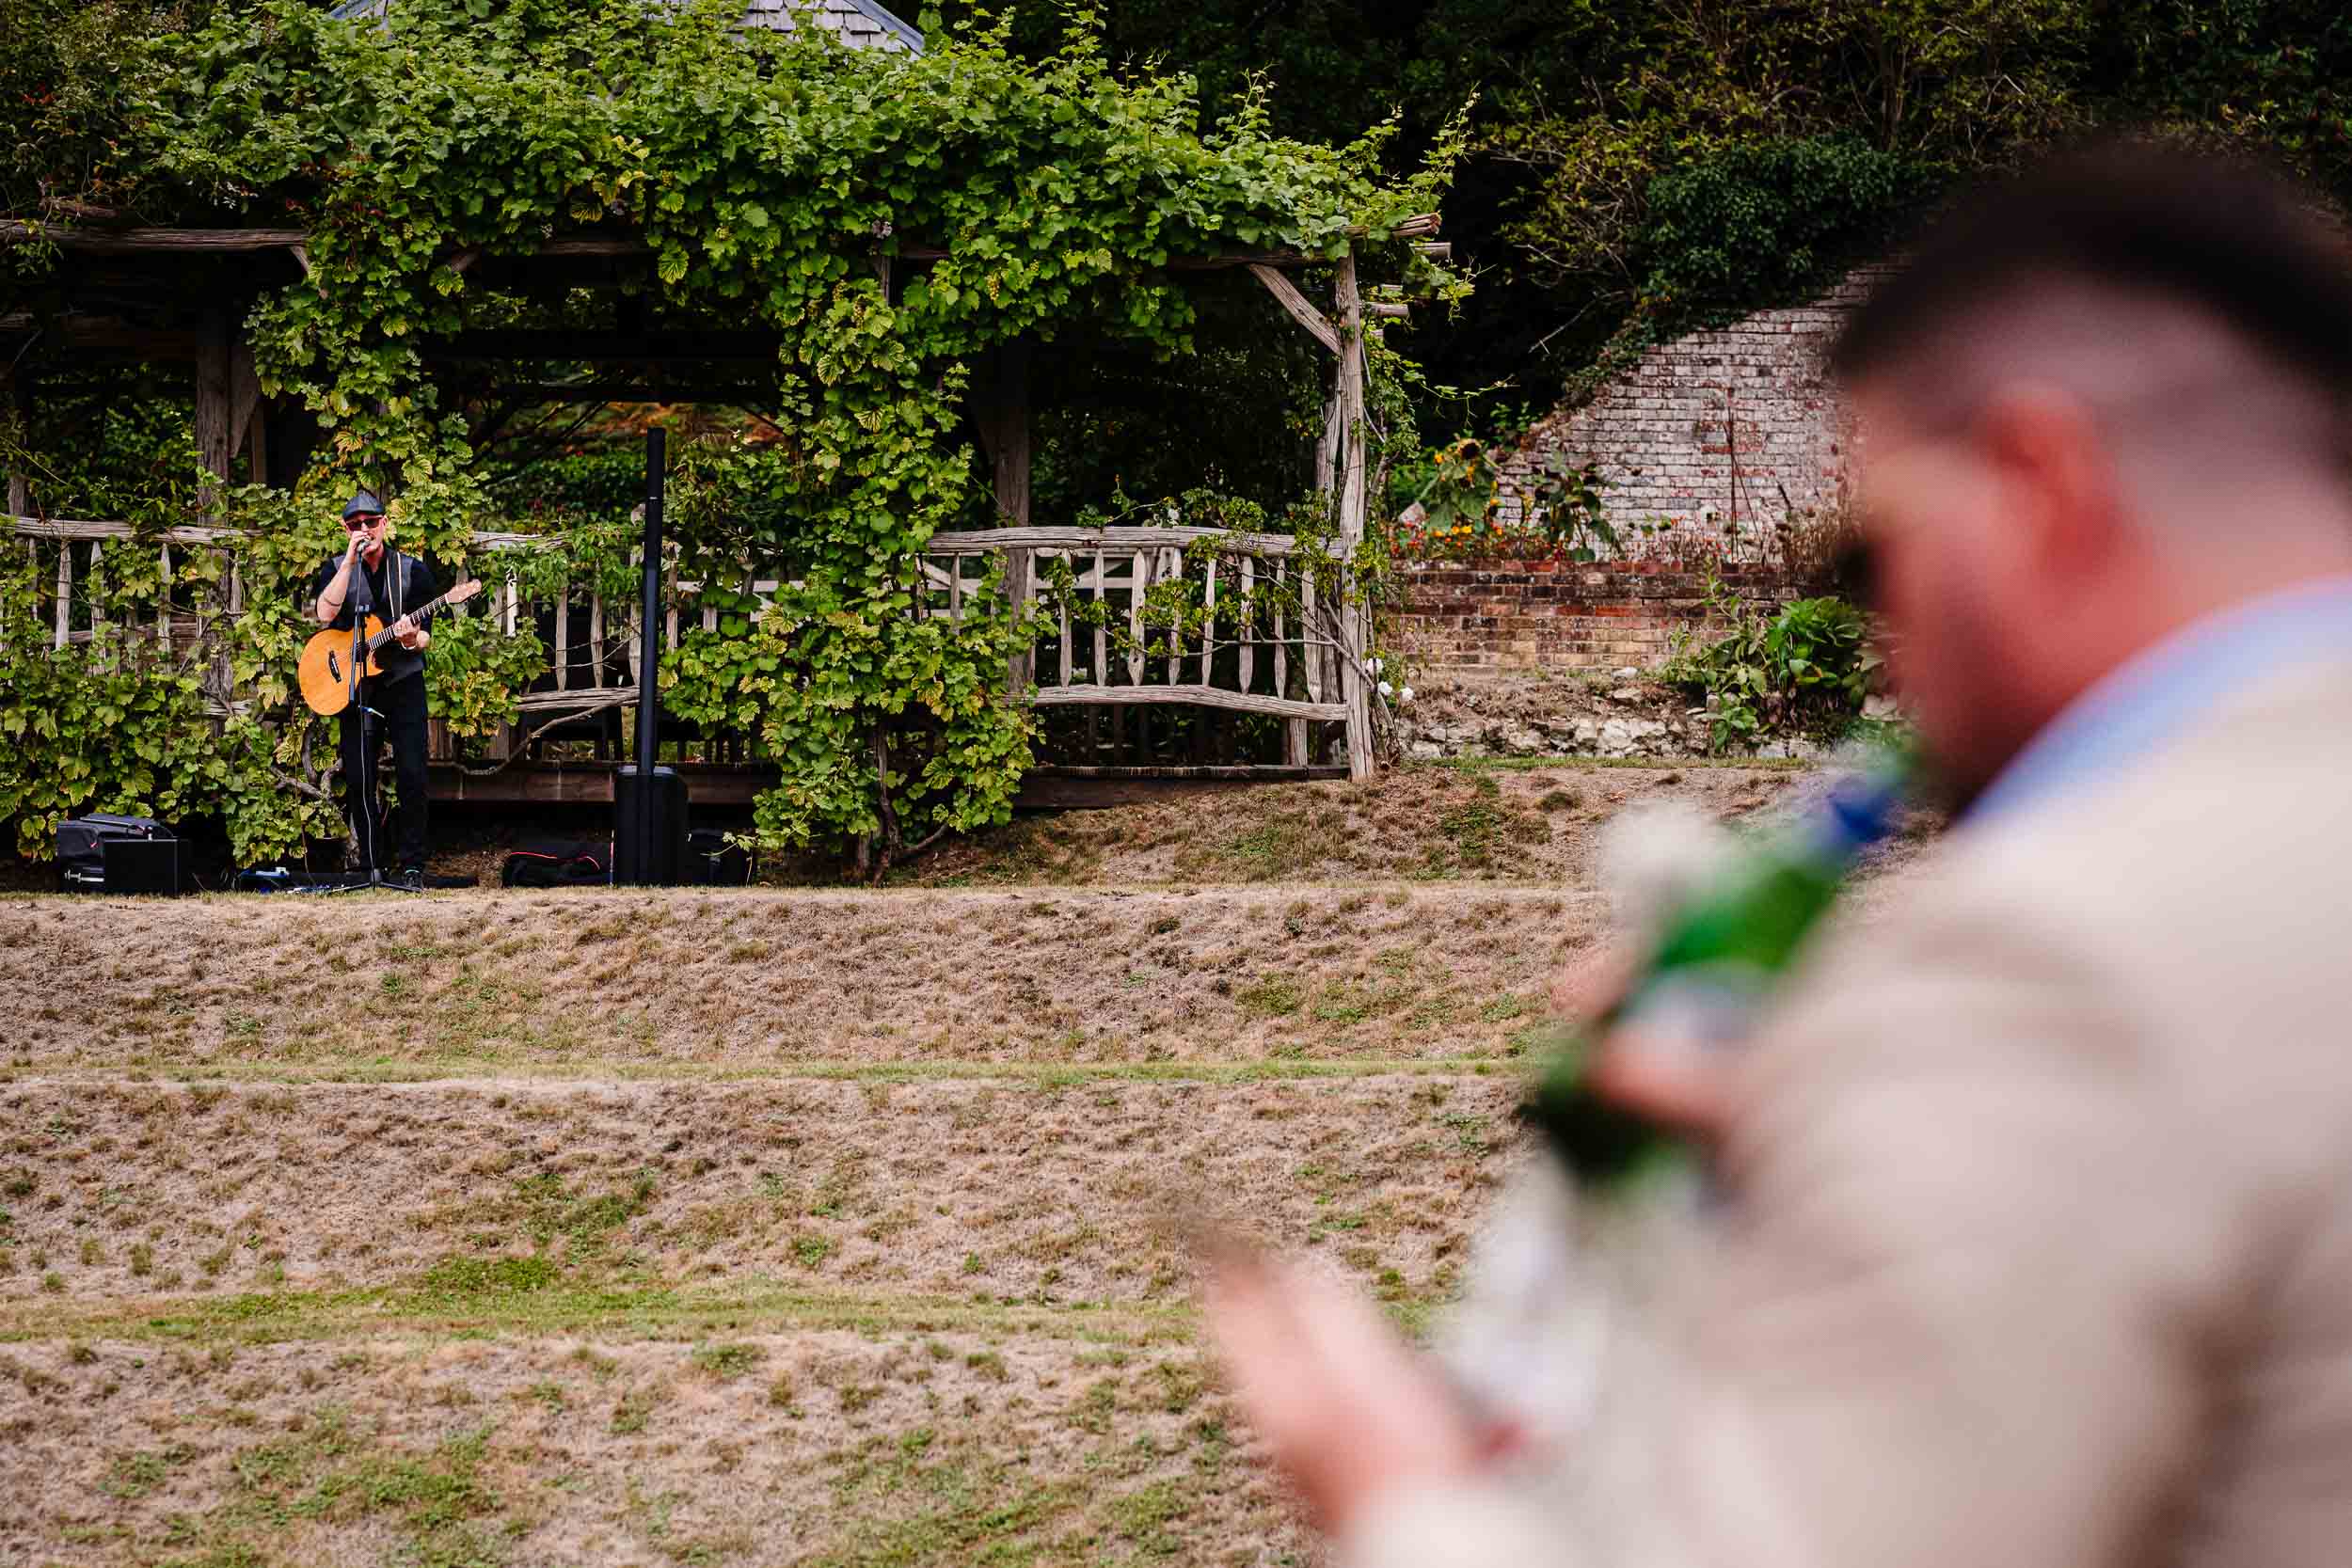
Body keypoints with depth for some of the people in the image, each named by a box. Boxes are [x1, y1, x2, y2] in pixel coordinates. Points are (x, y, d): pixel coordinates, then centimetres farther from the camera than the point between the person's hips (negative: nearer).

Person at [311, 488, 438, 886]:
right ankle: (371, 866, 7)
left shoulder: (413, 571, 2)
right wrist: (351, 560, -20)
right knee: (359, 782, -1)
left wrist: (413, 639, -23)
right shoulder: (336, 570, 4)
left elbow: (429, 637, 2)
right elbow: (324, 613, -16)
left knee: (412, 776, -9)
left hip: (404, 682, -1)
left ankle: (412, 866, -2)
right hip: (354, 685, 1)